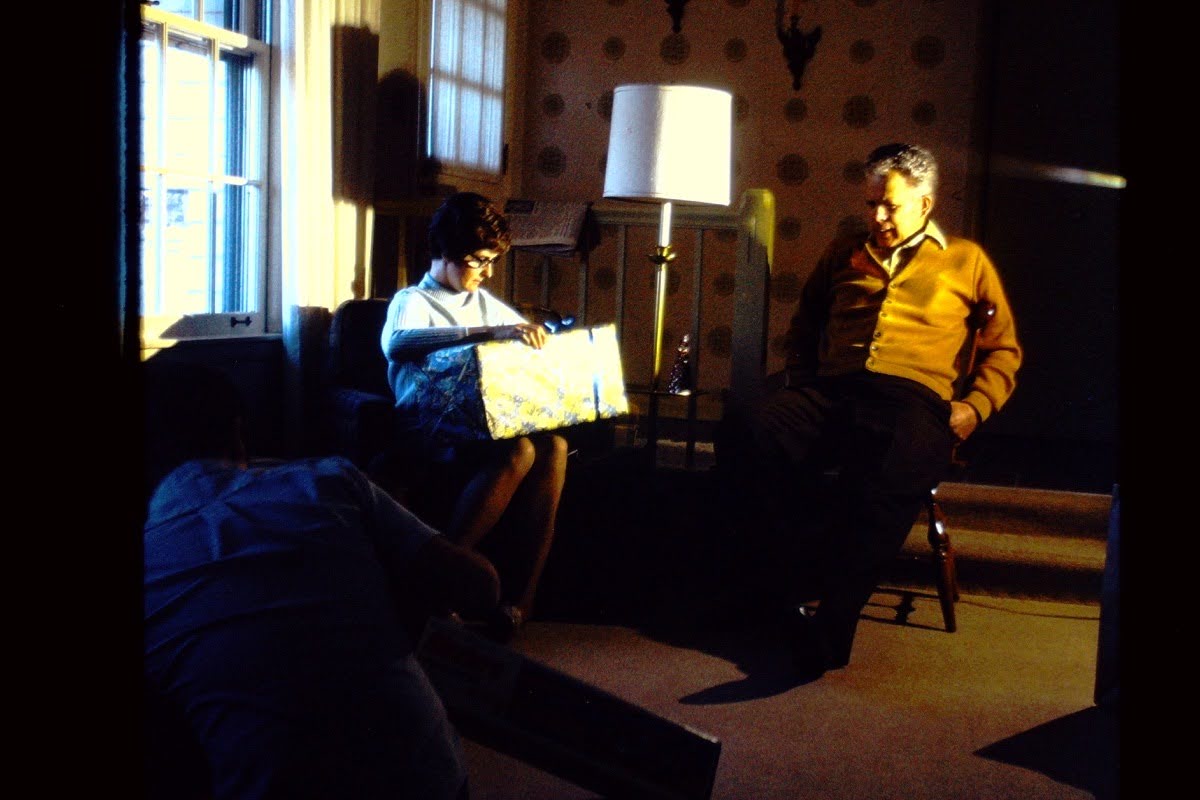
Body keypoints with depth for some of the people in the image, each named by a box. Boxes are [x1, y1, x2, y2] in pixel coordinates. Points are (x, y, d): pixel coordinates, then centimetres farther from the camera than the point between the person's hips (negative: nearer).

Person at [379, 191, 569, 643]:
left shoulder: (487, 303, 25)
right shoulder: (412, 301, 4)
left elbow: (540, 338, 36)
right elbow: (397, 344, -22)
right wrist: (490, 332, -31)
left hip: (486, 426, 6)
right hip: (432, 437, -6)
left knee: (553, 444, -28)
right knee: (517, 450, -36)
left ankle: (520, 601, -30)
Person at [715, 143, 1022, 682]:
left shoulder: (966, 260, 24)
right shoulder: (844, 254, 31)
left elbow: (1004, 348, 22)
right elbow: (805, 324, 38)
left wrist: (976, 405, 4)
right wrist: (798, 377, 18)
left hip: (913, 399, -3)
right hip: (830, 392, 3)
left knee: (891, 473, -41)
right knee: (743, 429, -31)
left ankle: (829, 622, -35)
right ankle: (813, 572, -28)